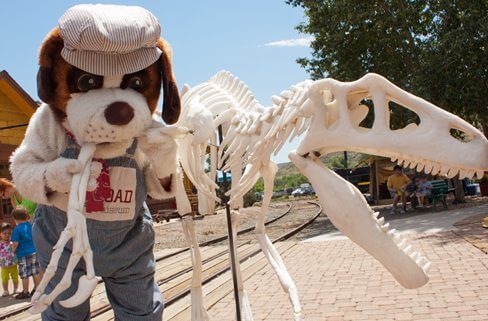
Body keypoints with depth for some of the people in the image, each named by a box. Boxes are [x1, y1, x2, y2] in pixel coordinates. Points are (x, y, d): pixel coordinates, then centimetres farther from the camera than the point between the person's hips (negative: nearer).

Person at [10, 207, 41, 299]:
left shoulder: (17, 229, -14)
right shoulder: (32, 226, 3)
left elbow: (15, 243, -17)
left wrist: (14, 250, 1)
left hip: (23, 254, -6)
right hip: (34, 252, 6)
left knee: (25, 274, 4)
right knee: (35, 272, 13)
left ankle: (25, 292, 12)